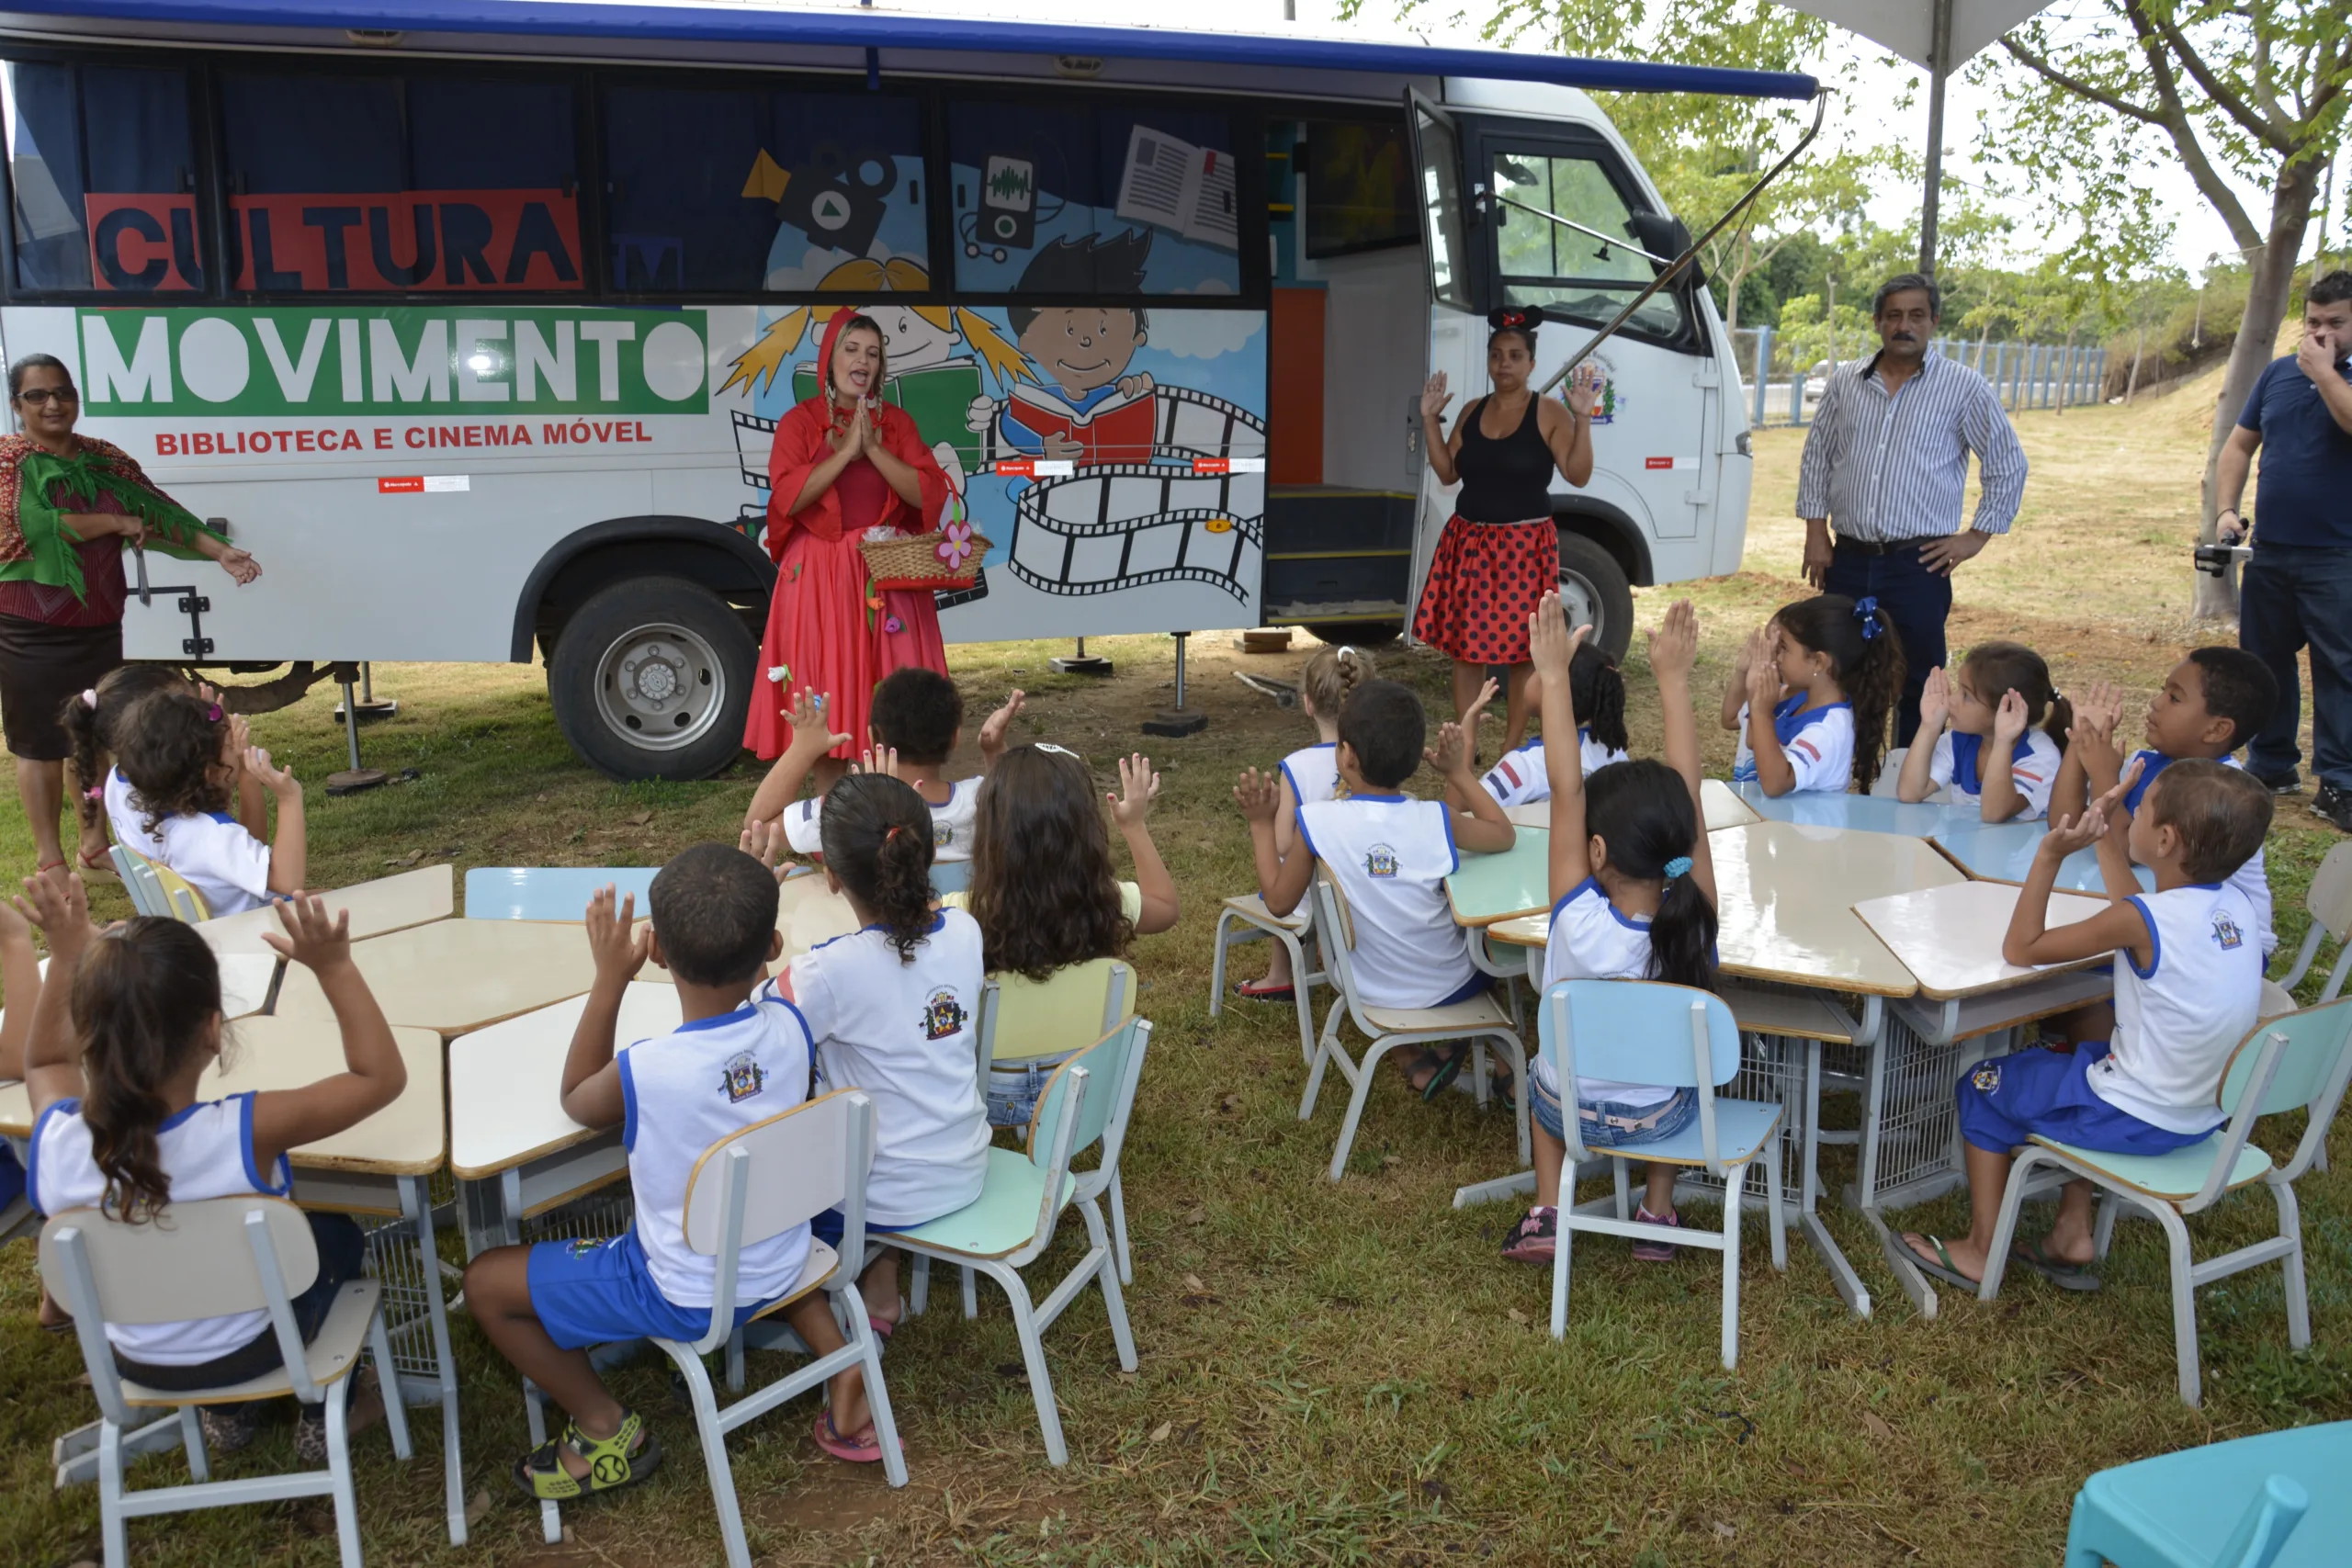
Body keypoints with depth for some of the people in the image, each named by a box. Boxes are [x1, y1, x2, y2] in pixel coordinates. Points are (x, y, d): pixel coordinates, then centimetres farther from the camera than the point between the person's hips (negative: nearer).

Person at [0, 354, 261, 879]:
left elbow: (161, 513, 3)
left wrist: (221, 551, -9)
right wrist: (117, 523, -14)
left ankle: (92, 844, 26)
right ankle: (50, 859, 9)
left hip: (100, 628, 5)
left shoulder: (105, 460, 8)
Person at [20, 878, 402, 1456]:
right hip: (255, 1346, -3)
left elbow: (45, 1062, -2)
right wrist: (334, 967, -30)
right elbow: (382, 1077, -25)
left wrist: (66, 954, -7)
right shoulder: (245, 1131, -38)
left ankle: (227, 1413, 48)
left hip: (139, 1361, 3)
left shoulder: (56, 1141, -27)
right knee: (336, 1232, 27)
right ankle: (324, 1416, 39)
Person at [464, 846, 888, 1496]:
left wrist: (610, 979, -7)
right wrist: (750, 940, 1)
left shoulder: (643, 1071, -31)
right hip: (782, 1268, 5)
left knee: (486, 1281, 9)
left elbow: (576, 1101, -5)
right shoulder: (789, 1027, -18)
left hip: (685, 1298, -5)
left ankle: (606, 1430, 19)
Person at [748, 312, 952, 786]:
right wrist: (847, 451, -14)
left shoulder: (896, 422, 8)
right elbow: (789, 497, -12)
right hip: (819, 577, -2)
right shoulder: (799, 422, 2)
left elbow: (927, 492, -4)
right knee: (824, 694, 0)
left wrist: (874, 449, -12)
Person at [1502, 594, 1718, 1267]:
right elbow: (1687, 797, -20)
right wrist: (1672, 679, -16)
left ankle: (1547, 1212, 22)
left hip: (1571, 1108, -1)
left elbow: (1564, 789, -29)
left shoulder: (1579, 919, -31)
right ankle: (1659, 1212, 31)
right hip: (1660, 1116, 2)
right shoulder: (1693, 916, -26)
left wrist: (1554, 677, -28)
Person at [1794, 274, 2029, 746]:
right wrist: (1815, 532, 7)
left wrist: (1975, 537, -2)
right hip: (1848, 560, 3)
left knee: (1918, 686, 1)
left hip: (1918, 565, -3)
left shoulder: (1965, 388, -2)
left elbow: (2008, 465, 3)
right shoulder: (1845, 382, 8)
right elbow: (1816, 457, 15)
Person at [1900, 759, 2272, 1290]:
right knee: (2070, 1061, 32)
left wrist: (2050, 855, -20)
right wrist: (2106, 828, 16)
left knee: (1985, 1088, 13)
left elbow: (2020, 948, -16)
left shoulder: (2139, 922, -26)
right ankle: (2073, 1235, 32)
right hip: (2204, 1113, 8)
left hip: (2136, 1121, -7)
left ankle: (1981, 1250, 20)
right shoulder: (2234, 902, -4)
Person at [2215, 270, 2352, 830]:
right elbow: (2239, 445, 13)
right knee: (2265, 659, 12)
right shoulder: (2277, 374, 10)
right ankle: (2272, 765, 24)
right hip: (2270, 551, 5)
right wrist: (2226, 508, 1)